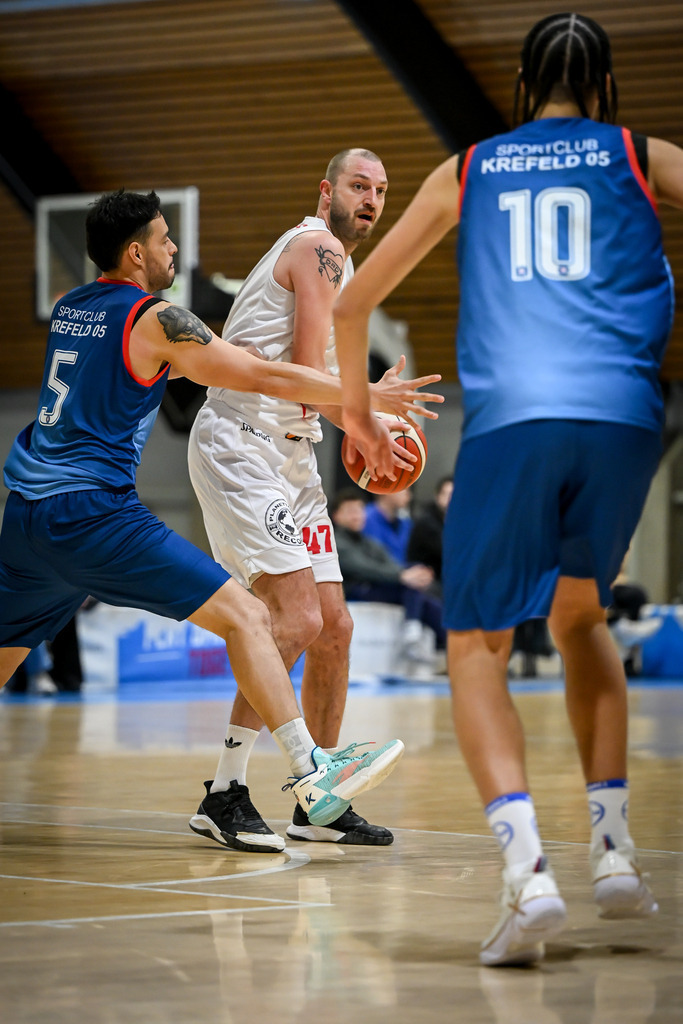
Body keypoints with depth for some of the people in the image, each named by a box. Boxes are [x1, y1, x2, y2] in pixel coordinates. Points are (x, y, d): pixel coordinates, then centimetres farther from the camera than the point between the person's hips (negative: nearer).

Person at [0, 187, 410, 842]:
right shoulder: (154, 319, -5)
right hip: (93, 511, -8)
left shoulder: (68, 308, 17)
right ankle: (311, 776, -17)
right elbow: (268, 379, -6)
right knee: (246, 617, -9)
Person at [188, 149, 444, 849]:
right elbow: (305, 375, -18)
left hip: (289, 454, 10)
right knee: (297, 620, -19)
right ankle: (225, 793, -15)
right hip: (240, 449, -10)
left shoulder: (333, 263, 22)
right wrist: (370, 401, -2)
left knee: (333, 628, 8)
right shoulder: (318, 250, -10)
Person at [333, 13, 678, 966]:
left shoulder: (466, 170, 21)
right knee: (580, 615, 25)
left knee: (477, 649, 7)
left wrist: (356, 406, 39)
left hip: (509, 422, -1)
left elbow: (352, 301, 25)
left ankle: (527, 870, -15)